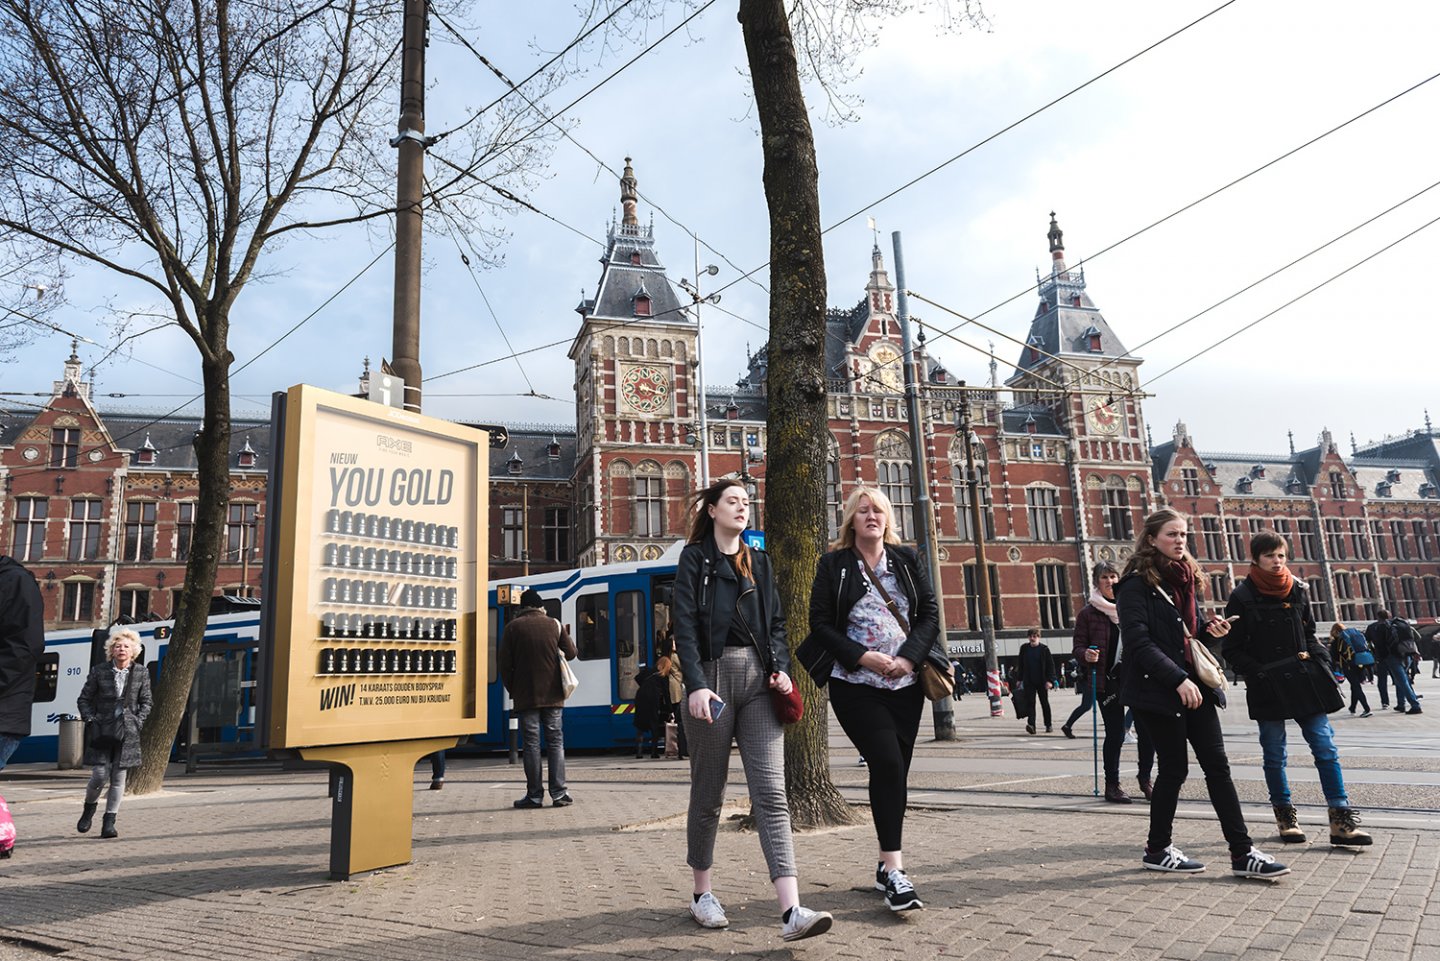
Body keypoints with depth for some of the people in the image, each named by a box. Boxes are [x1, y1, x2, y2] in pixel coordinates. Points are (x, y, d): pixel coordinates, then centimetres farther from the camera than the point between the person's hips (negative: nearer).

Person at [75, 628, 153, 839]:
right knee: (100, 775, -4)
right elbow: (83, 699, 7)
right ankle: (89, 807, 27)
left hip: (127, 733, 1)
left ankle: (109, 822, 11)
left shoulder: (141, 673, 3)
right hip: (102, 731, -1)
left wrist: (138, 722, -2)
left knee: (118, 778, 2)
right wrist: (90, 721, -4)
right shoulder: (99, 671, 0)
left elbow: (146, 702, 10)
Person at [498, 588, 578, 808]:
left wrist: (512, 690, 9)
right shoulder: (554, 624, 3)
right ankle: (559, 794, 0)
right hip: (552, 694, 1)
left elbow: (505, 664, -2)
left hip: (525, 697, -1)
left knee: (531, 743, 3)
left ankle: (534, 795, 4)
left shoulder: (513, 627, -1)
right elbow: (572, 653, 6)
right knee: (555, 742, 5)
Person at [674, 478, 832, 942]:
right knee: (708, 794, 7)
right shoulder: (695, 558, 2)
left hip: (757, 679, 4)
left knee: (771, 792, -7)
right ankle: (703, 894, 25)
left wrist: (781, 667, -2)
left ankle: (791, 911, -12)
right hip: (713, 675, -3)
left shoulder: (758, 561, 17)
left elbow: (776, 622, 16)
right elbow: (685, 625, -7)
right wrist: (696, 685, -19)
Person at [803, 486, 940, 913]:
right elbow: (820, 623, -3)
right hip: (856, 685, -4)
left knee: (895, 772, 8)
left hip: (906, 683, 4)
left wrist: (909, 657, -10)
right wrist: (863, 657, -15)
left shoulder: (907, 560, 10)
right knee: (887, 764, -16)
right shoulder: (834, 565, 1)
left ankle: (887, 866, 22)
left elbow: (930, 613, 6)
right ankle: (894, 871, -11)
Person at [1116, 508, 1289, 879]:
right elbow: (1138, 641, -19)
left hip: (1194, 685, 7)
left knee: (1217, 765, 4)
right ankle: (1158, 850, 16)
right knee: (1175, 767, 0)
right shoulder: (1137, 584, -11)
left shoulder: (1186, 578, 14)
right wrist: (1178, 679, -25)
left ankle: (1242, 853, 8)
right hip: (1157, 690, -7)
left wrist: (1209, 628, 1)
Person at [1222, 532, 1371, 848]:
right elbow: (1232, 650, -5)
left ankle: (1342, 820, 3)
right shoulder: (1242, 597, -6)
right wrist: (1258, 673, -14)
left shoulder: (1297, 590, 8)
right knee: (1274, 755, 6)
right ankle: (1285, 816, 19)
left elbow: (1309, 634, 18)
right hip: (1268, 688, -3)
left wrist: (1321, 661, 5)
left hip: (1306, 680, 4)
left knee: (1325, 747, 0)